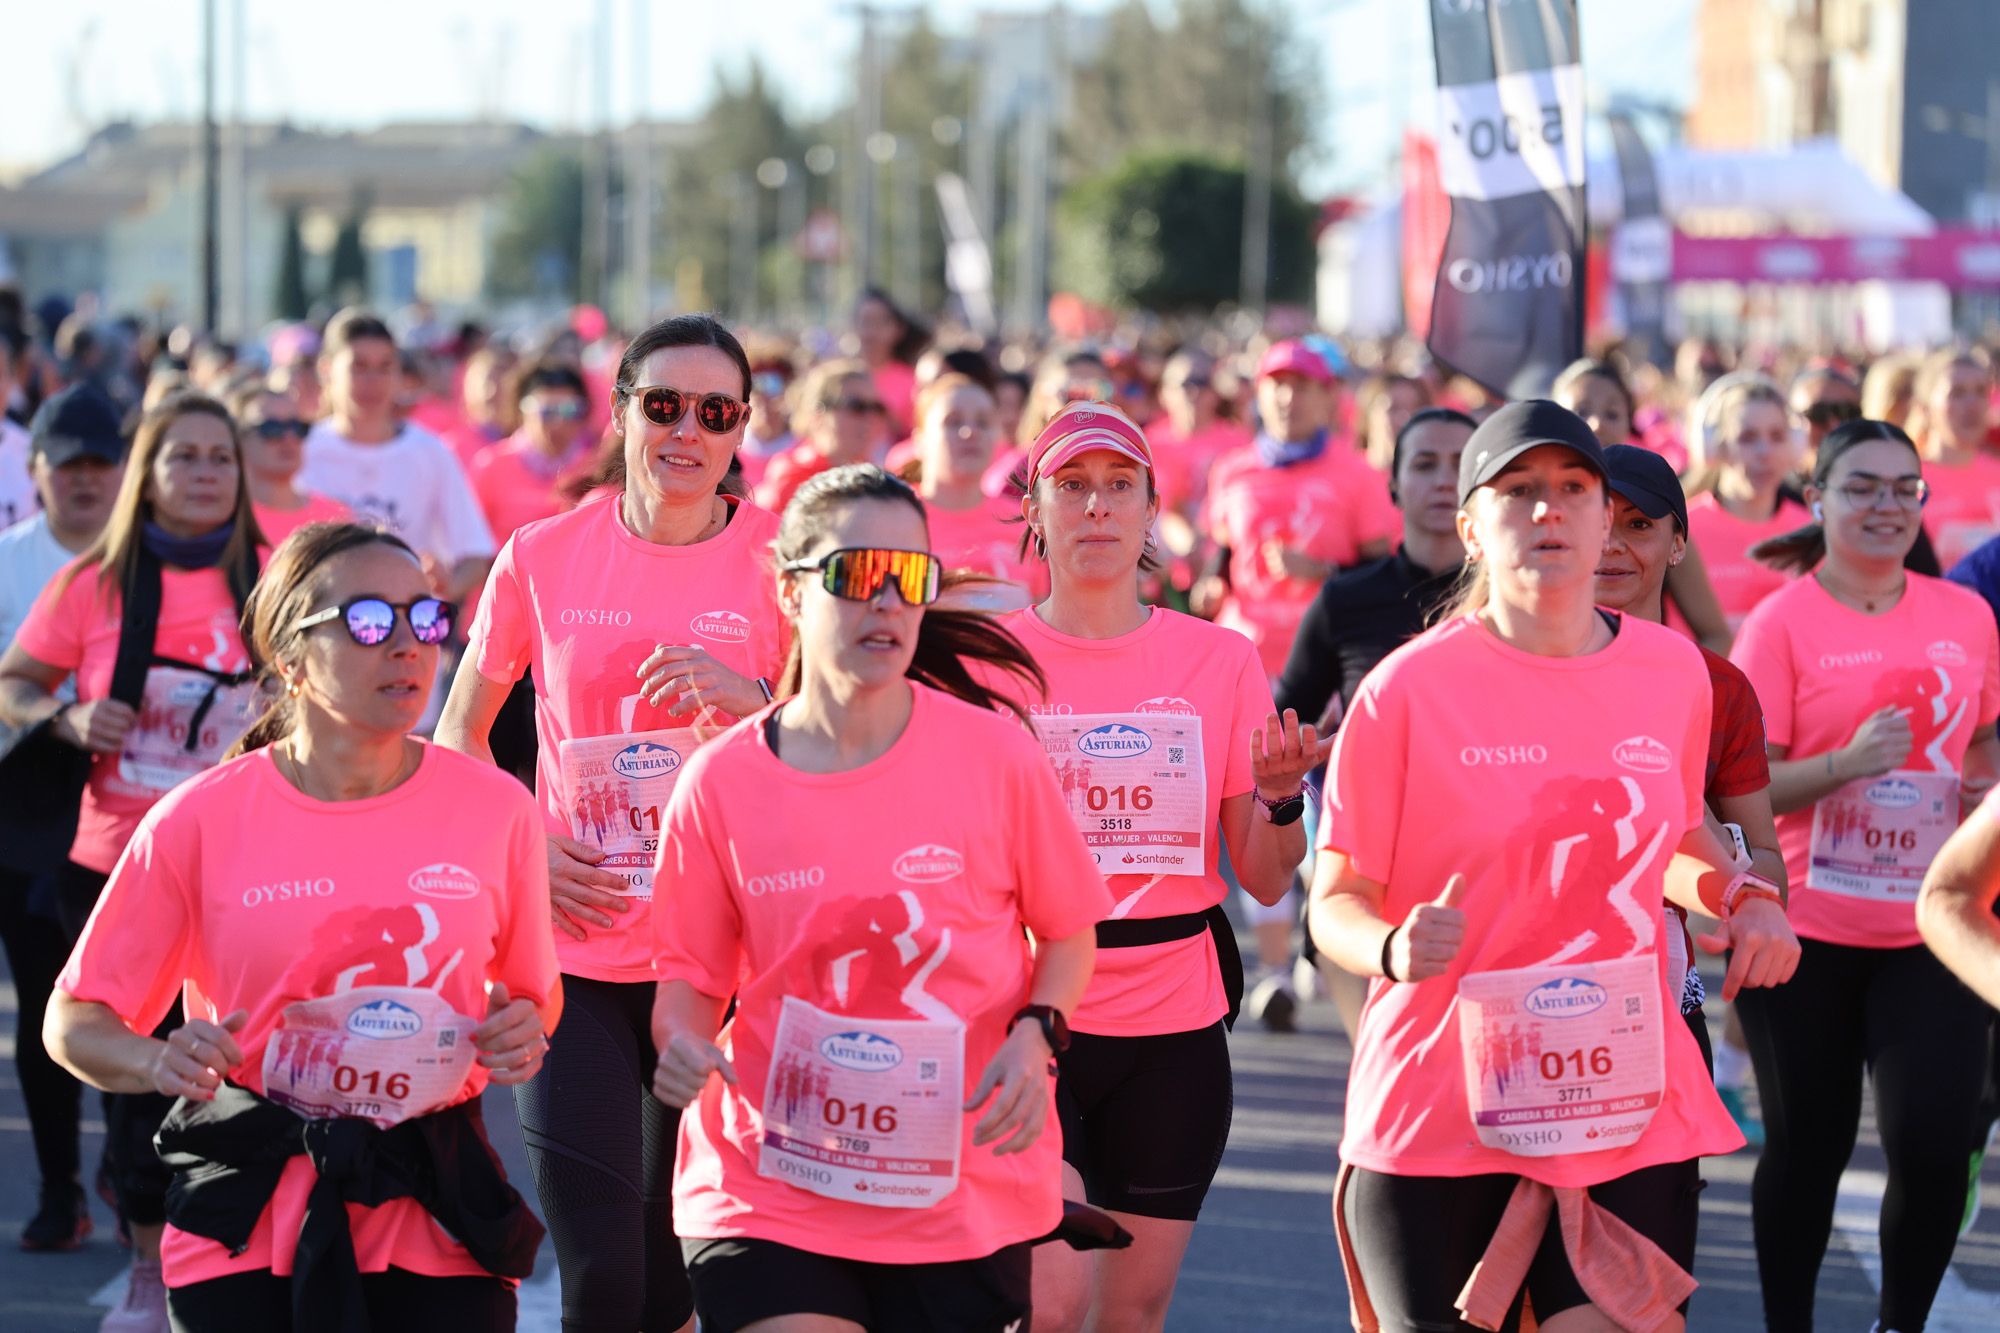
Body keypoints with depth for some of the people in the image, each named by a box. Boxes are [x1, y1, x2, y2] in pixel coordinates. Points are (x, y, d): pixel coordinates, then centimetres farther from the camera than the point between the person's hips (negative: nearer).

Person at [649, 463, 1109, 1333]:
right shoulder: (720, 782, -4)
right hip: (770, 1189, -1)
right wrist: (682, 1043, -15)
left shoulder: (993, 755, -5)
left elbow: (1067, 933, 7)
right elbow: (689, 973, 6)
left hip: (967, 1190, 1)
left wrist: (1036, 1033, -11)